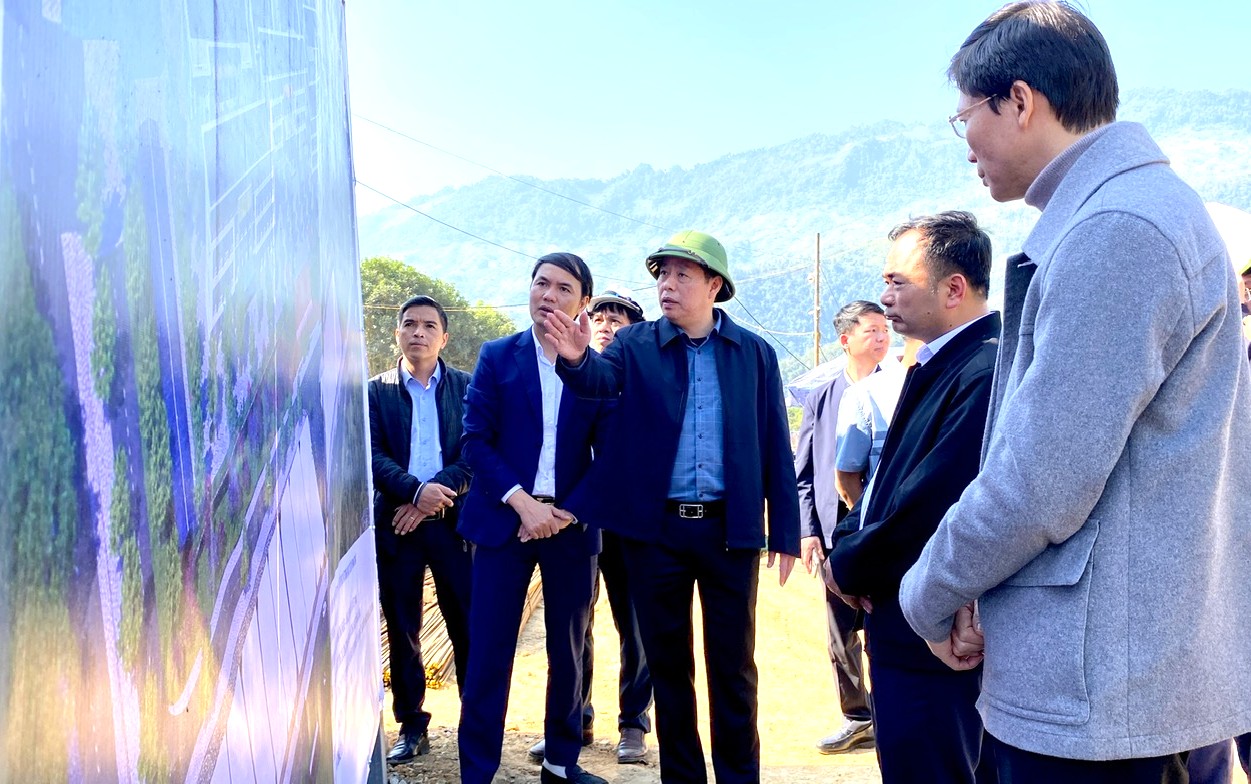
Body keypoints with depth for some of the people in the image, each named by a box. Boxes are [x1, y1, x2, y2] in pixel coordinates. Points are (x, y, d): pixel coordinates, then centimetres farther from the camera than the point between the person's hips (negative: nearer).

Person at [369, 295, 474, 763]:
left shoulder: (468, 387, 6)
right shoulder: (376, 392, 8)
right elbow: (373, 456, -2)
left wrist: (434, 497, -13)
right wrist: (416, 491, -18)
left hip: (454, 520, -1)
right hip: (395, 523, 1)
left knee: (468, 627, 0)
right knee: (402, 630, 7)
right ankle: (411, 728, 18)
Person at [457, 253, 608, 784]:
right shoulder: (497, 357, 4)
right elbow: (475, 440, -2)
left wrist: (568, 513, -11)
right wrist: (522, 502, -13)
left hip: (571, 523, 1)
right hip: (505, 518, -1)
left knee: (568, 651, 10)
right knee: (489, 651, -1)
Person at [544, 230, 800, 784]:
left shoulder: (754, 353, 4)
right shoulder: (636, 344, 3)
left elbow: (775, 448, 4)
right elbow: (602, 379, -18)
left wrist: (785, 534, 1)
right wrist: (576, 359, -42)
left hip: (730, 528, 0)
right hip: (655, 527, 1)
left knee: (733, 663, 9)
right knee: (667, 659, 12)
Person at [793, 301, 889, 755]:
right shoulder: (820, 400, 9)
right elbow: (803, 474, 10)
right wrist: (807, 531, 1)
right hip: (836, 535, 4)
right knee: (840, 637, 11)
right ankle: (857, 720, 27)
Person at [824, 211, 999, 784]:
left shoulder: (986, 371, -22)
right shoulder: (938, 365, 11)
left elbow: (931, 506, -26)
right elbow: (886, 478, 15)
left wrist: (850, 568, -10)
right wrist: (849, 545, -2)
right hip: (902, 632, 10)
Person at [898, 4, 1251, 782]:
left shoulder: (1114, 230, -20)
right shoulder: (1145, 207, 12)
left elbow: (1041, 484, -22)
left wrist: (931, 597, -6)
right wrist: (969, 588, 8)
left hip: (1098, 683, -9)